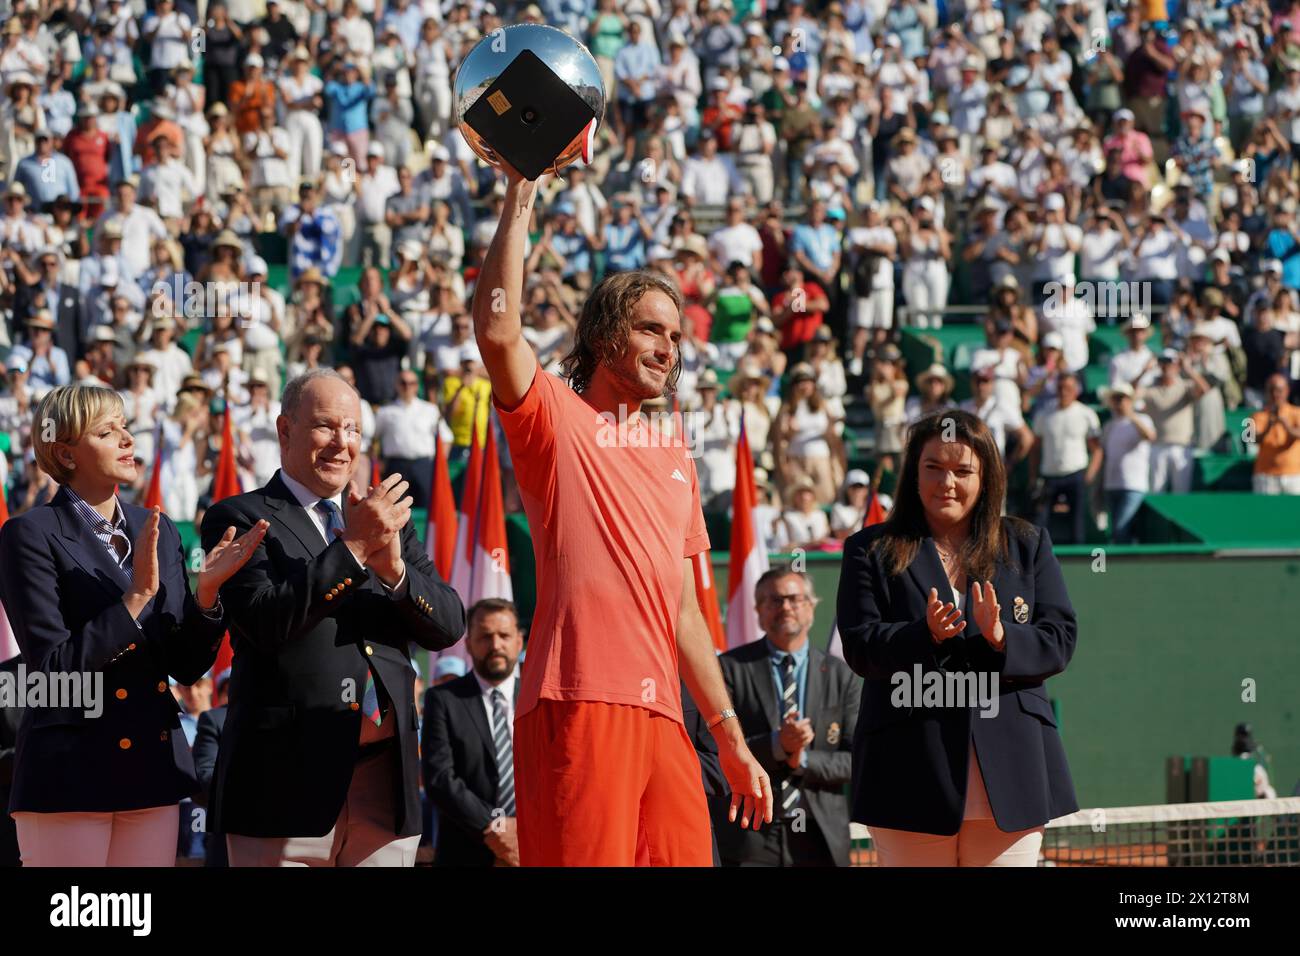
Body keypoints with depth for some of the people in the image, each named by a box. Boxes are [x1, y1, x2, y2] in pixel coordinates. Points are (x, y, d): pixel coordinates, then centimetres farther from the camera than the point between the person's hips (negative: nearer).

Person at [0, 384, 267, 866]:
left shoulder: (158, 530, 11)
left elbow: (187, 665, 9)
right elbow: (53, 666, -14)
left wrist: (208, 589, -7)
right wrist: (137, 596, -18)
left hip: (154, 765, 5)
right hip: (72, 769, -5)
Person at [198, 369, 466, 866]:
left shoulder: (389, 519, 16)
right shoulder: (239, 519, 1)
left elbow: (448, 627, 8)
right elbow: (265, 620, -14)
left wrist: (395, 568, -10)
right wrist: (352, 548, -17)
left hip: (387, 782, 5)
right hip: (290, 777, -4)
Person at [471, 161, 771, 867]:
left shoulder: (674, 461, 26)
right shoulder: (558, 419, 6)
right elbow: (498, 334, -15)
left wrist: (731, 739, 23)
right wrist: (519, 200, -11)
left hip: (662, 719, 7)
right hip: (578, 707, -7)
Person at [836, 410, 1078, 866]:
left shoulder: (1027, 545, 15)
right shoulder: (871, 551, 9)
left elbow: (1060, 640, 6)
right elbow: (859, 647, -2)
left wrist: (1002, 638, -15)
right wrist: (925, 636, -20)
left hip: (1008, 768, 2)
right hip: (912, 772, -1)